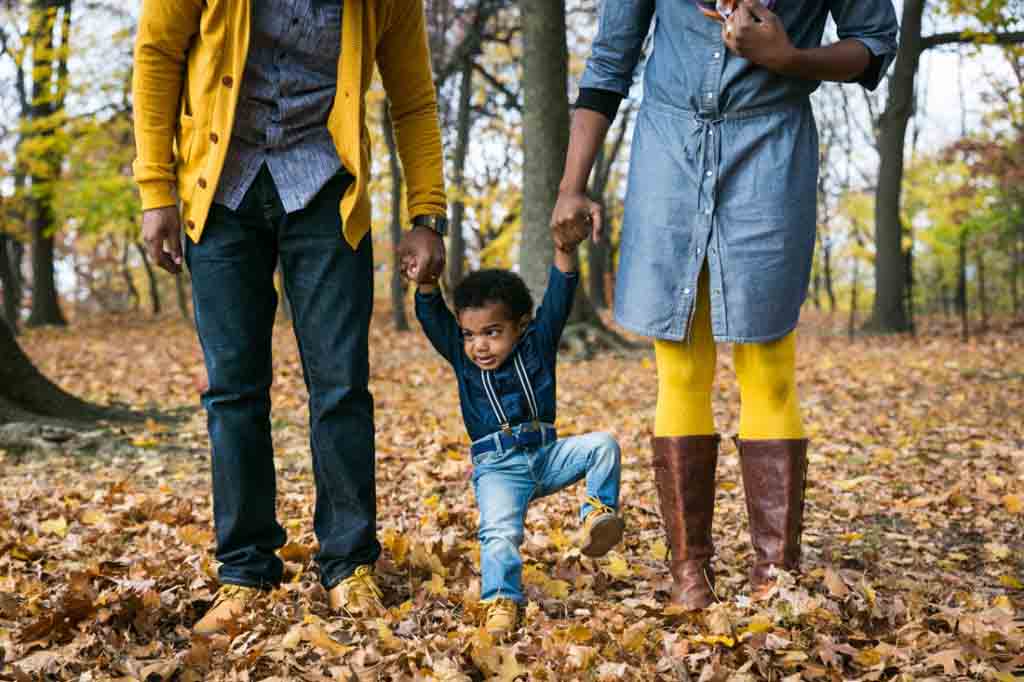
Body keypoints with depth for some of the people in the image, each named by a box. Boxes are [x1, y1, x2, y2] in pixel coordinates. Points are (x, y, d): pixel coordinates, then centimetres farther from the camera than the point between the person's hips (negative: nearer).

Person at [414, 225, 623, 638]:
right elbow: (432, 317, -8)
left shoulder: (536, 344, 1)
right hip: (497, 468, -2)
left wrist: (566, 251, -24)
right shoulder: (462, 357, 3)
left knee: (602, 445, -17)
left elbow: (558, 299, -9)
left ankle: (597, 514, -7)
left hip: (546, 455, 2)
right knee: (499, 531, -26)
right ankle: (502, 600, -30)